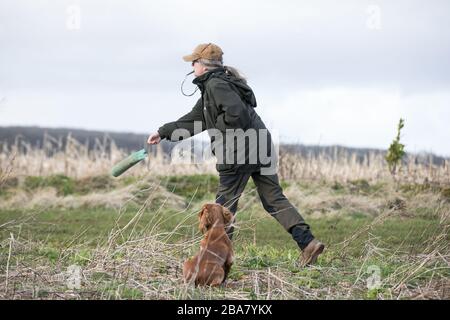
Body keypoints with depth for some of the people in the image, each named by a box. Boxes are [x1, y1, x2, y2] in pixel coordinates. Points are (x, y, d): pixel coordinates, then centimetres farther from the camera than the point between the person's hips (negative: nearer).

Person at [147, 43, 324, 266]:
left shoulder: (216, 85, -10)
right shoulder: (210, 88, 22)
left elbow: (236, 113, -25)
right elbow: (194, 120, 28)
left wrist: (220, 133, -9)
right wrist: (163, 133, 29)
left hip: (239, 151, -9)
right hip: (260, 146, 9)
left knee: (226, 200, 3)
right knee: (274, 199, 5)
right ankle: (308, 242, -3)